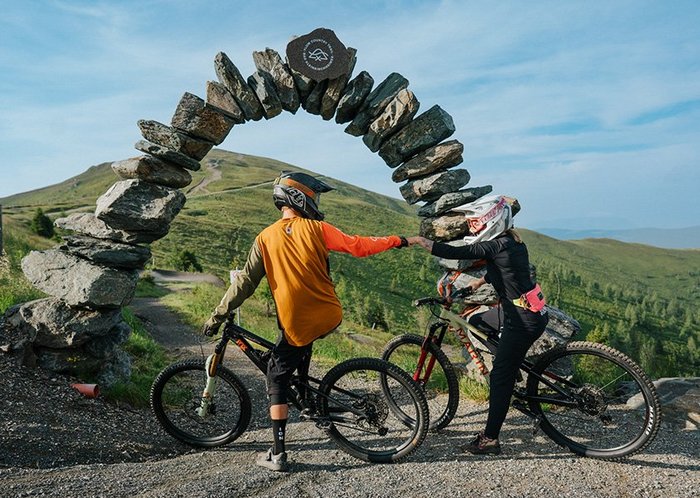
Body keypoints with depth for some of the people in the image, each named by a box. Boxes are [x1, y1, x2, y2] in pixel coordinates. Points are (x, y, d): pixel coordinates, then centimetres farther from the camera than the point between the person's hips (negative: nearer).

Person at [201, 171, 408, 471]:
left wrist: (218, 316, 4)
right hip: (329, 318, 2)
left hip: (296, 325, -1)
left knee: (276, 381, 12)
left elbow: (246, 281, -4)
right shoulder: (316, 228, -4)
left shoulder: (266, 238, -2)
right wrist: (394, 240, 8)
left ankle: (277, 454, 10)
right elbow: (358, 246, -5)